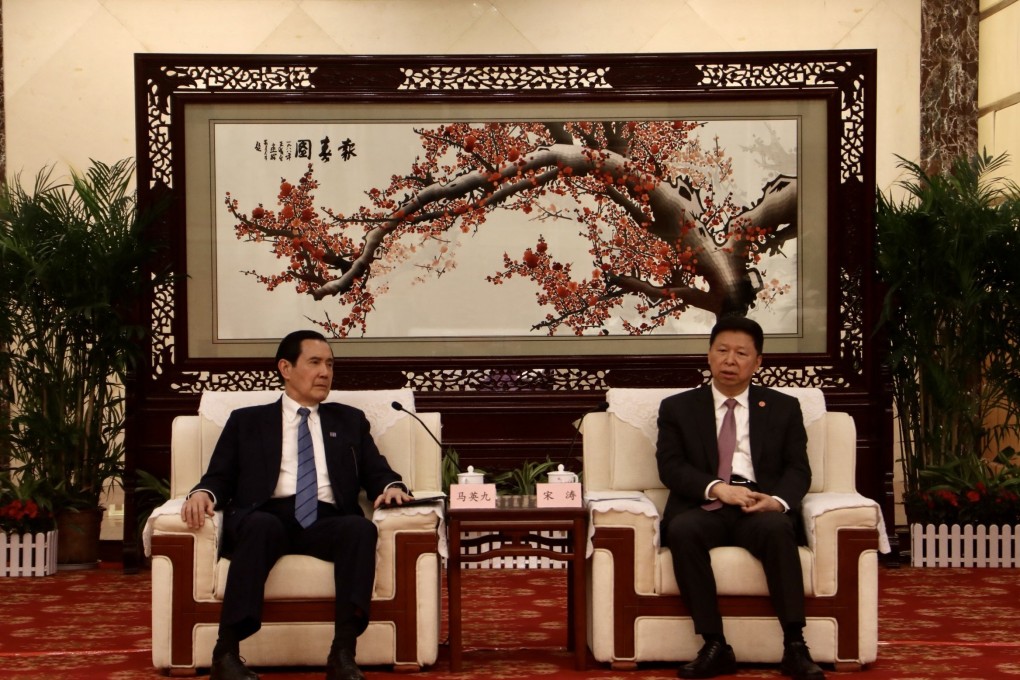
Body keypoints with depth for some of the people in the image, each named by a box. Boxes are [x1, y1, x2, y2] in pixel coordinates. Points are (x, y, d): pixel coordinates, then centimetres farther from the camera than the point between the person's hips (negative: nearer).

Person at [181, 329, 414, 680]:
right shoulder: (247, 421, 23)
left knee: (361, 528, -33)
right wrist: (203, 493, -9)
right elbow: (220, 476, 15)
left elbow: (376, 473, 18)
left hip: (326, 521, 1)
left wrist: (391, 487, -6)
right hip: (267, 516, -1)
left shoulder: (349, 420, 27)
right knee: (262, 526, -37)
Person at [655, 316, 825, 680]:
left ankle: (795, 647, -32)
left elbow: (798, 468, 8)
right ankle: (715, 647, -31)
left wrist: (779, 500, -15)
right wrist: (716, 487, -17)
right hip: (704, 507, 0)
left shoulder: (783, 407, 18)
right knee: (682, 530, -35)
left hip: (762, 507, 0)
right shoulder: (677, 407, 15)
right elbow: (670, 466, 2)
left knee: (776, 528, -35)